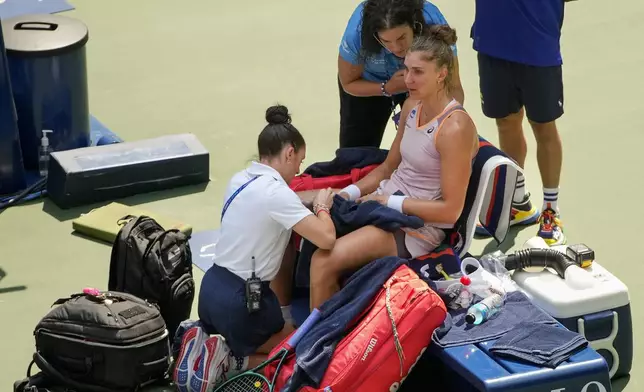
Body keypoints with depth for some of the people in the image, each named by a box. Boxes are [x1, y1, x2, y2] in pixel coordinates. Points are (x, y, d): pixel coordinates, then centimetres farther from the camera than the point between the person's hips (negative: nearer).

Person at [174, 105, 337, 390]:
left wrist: (309, 207, 14)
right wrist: (322, 207, -4)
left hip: (212, 287, 8)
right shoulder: (277, 193, -19)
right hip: (241, 300, -8)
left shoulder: (239, 179, 6)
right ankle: (228, 362, -6)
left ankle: (203, 342, 7)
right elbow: (326, 238, -24)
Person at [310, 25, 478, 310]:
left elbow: (450, 210, -20)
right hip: (387, 201, 9)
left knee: (324, 261, -26)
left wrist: (391, 202, -17)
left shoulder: (455, 128, -21)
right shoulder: (413, 106, 4)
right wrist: (348, 193, 0)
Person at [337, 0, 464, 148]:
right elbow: (348, 83, -18)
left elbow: (454, 87, -33)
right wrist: (387, 88, -36)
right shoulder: (357, 32, -38)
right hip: (370, 85, 0)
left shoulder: (433, 25, -37)